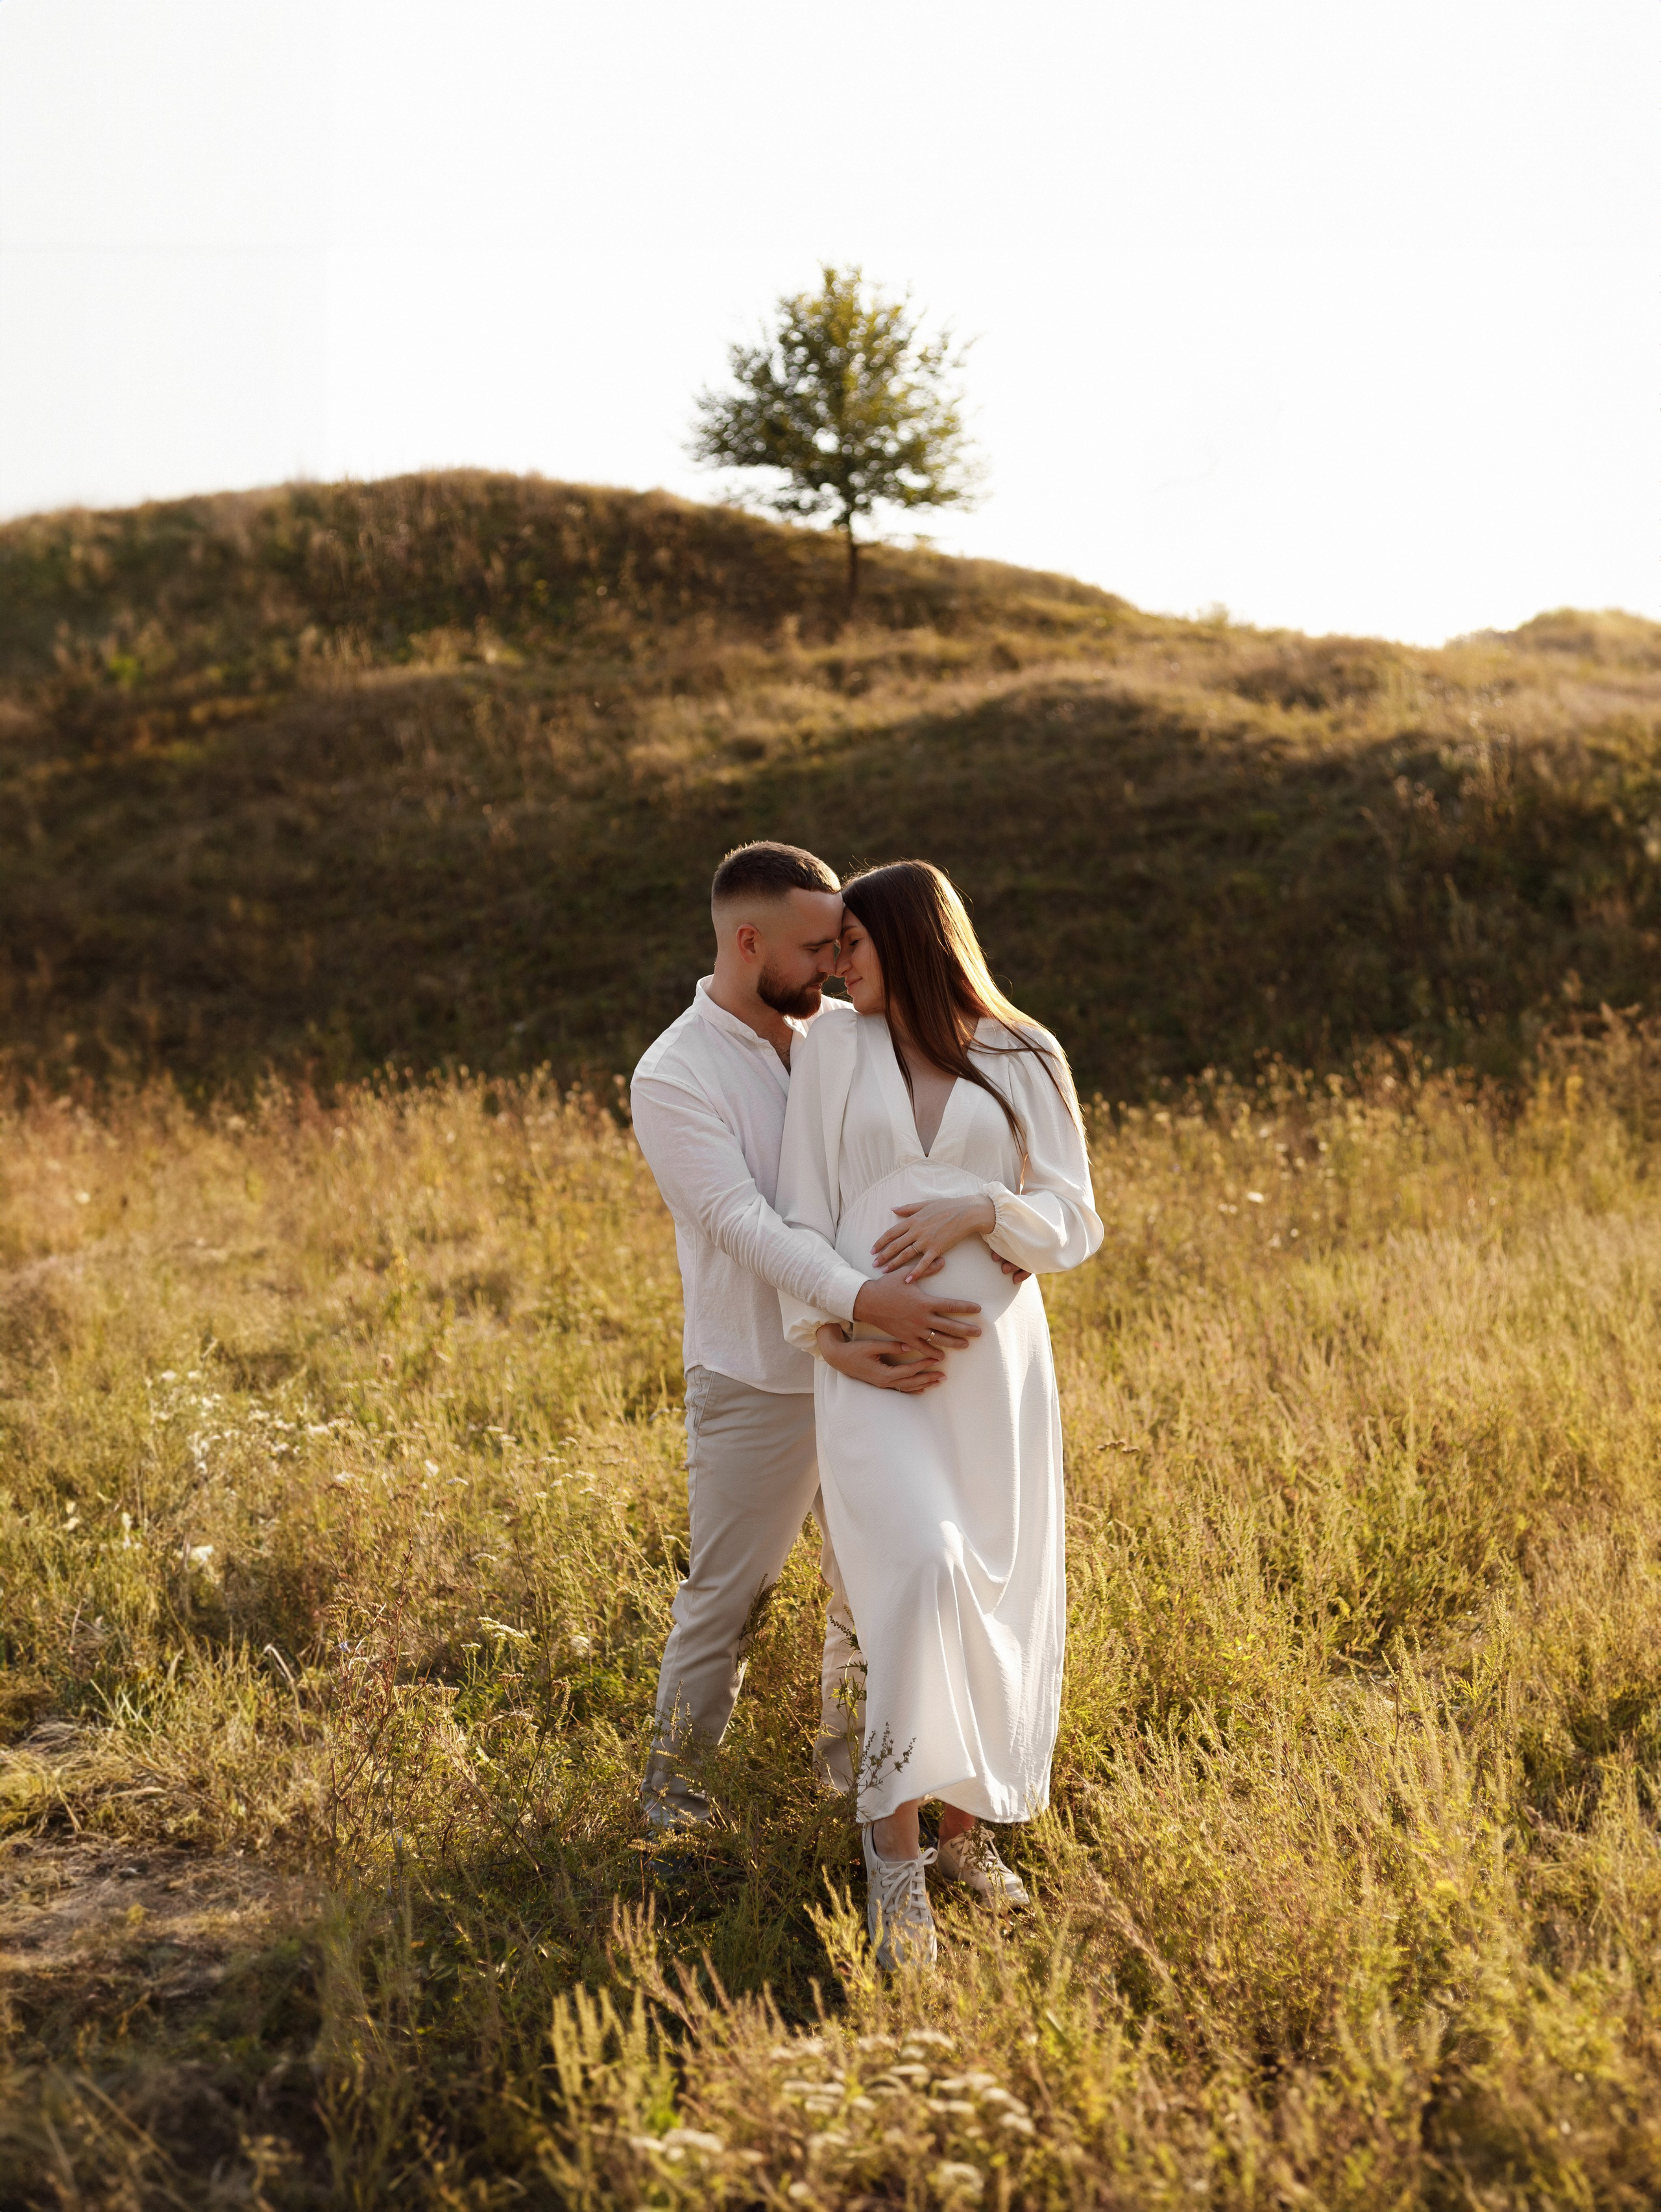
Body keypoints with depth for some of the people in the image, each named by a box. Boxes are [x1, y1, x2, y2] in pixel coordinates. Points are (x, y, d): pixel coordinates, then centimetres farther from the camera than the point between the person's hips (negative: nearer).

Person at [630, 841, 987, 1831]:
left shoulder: (851, 1034, 1)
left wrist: (895, 1332, -21)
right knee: (727, 1591, 5)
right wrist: (869, 1301, -39)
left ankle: (849, 1748, 36)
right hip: (758, 1380, -5)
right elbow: (746, 1222, -26)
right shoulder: (673, 1075, -14)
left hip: (870, 1368, 5)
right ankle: (675, 1774, 24)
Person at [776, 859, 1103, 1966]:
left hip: (993, 1356, 2)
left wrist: (976, 1212, -14)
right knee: (921, 1571, -22)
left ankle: (961, 1823, 24)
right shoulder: (833, 1048, 8)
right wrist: (817, 1324, -11)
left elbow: (1073, 1219, 4)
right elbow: (805, 1205, 4)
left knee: (995, 1599, 5)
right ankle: (895, 1837, -12)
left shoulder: (1025, 1061, 7)